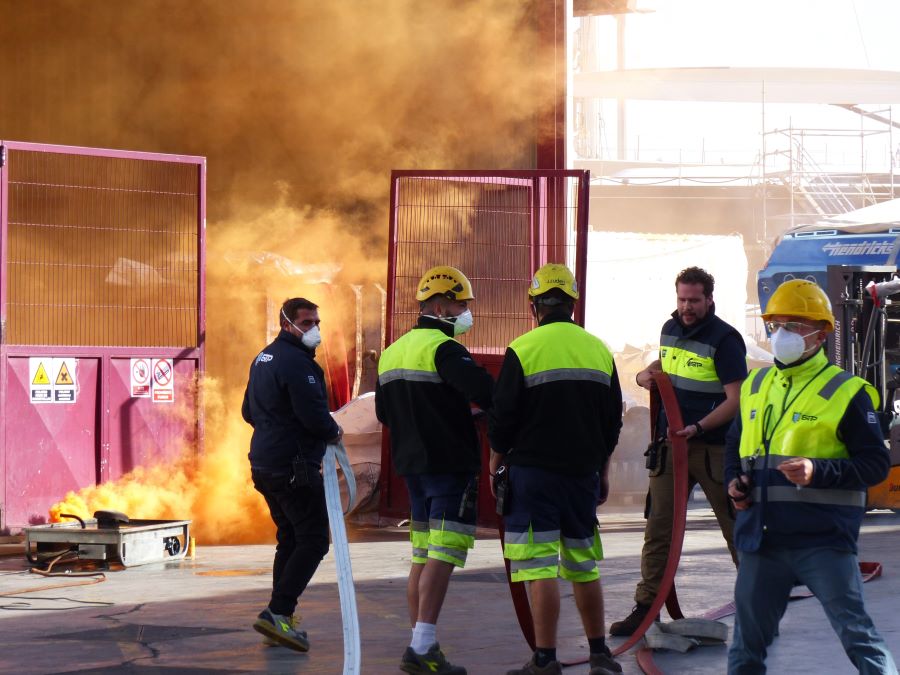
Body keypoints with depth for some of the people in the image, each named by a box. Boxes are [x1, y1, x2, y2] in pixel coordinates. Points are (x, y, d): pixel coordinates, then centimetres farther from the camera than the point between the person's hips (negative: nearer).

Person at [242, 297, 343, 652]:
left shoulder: (263, 358, 16)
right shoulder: (297, 362, -17)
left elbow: (248, 411, 24)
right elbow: (314, 414, -23)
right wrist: (334, 432, -4)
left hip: (264, 462, 10)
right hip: (294, 465, -10)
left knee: (290, 539, 17)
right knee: (313, 540, -7)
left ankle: (280, 620, 17)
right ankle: (277, 612, -16)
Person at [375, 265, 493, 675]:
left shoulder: (392, 352, 15)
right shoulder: (444, 349, -14)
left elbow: (384, 411, 23)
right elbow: (485, 391, -26)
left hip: (412, 465, 9)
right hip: (450, 464, -9)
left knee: (423, 556, 14)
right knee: (443, 557, -10)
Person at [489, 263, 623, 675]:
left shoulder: (523, 350, -10)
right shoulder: (599, 351, 7)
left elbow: (503, 418, -8)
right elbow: (612, 420, 13)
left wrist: (496, 464, 8)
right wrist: (601, 471, 23)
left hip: (533, 471, -5)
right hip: (583, 472, 5)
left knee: (540, 567, -4)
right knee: (583, 565, 15)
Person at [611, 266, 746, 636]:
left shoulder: (725, 339, -11)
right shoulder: (670, 329, 11)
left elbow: (735, 399, -16)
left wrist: (697, 428, -27)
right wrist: (645, 374, 8)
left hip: (713, 448, -6)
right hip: (669, 445, 6)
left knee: (736, 527, 3)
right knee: (658, 528, 3)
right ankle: (646, 605, 5)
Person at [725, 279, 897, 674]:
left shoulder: (845, 392, -6)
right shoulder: (754, 387, 13)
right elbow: (735, 444, 28)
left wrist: (818, 472, -22)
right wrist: (733, 480, 7)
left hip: (823, 540, -6)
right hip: (761, 537, 6)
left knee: (856, 634, -7)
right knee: (747, 641, 13)